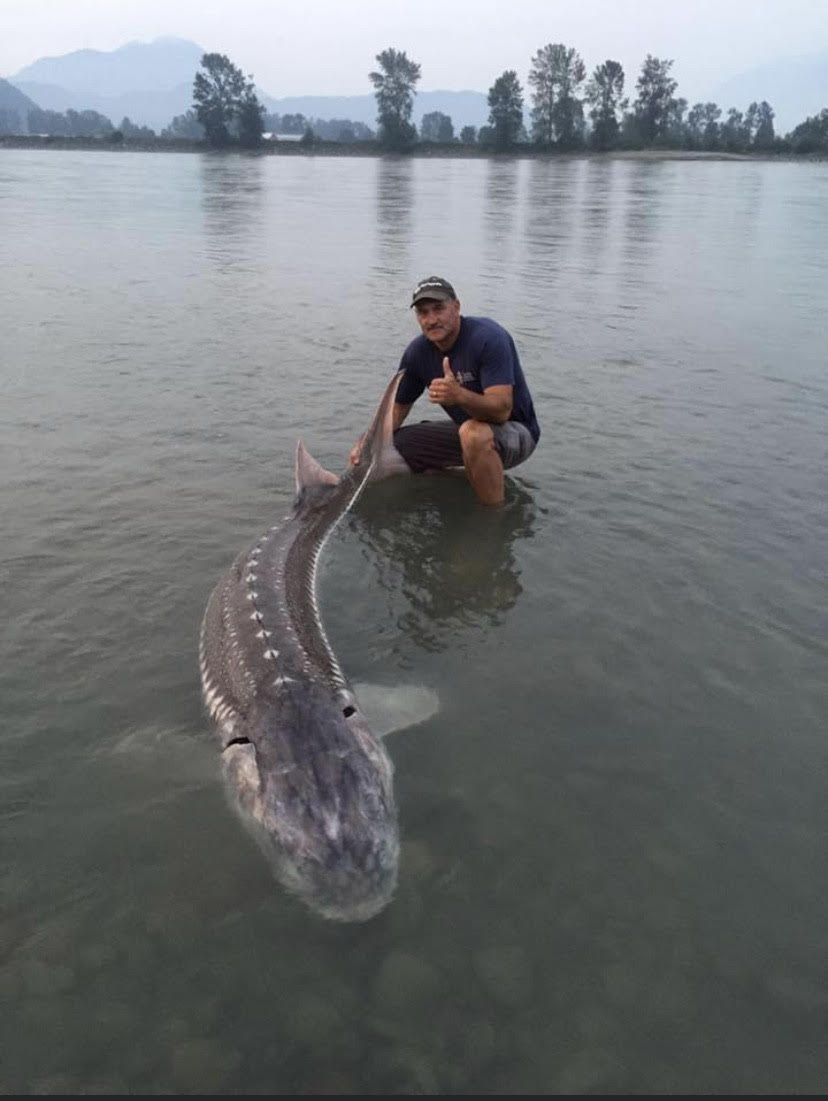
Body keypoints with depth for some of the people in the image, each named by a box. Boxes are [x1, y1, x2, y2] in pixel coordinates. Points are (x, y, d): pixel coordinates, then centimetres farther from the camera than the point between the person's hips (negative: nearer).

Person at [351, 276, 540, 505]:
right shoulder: (417, 352, -5)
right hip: (465, 429, 7)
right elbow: (398, 406, 5)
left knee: (473, 432, -42)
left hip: (514, 432, -6)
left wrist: (460, 396, -53)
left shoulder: (489, 338, -24)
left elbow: (501, 410, -34)